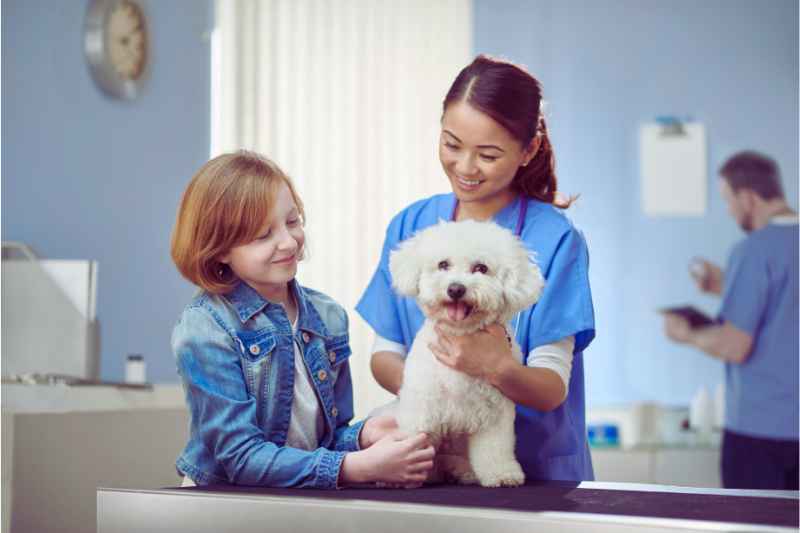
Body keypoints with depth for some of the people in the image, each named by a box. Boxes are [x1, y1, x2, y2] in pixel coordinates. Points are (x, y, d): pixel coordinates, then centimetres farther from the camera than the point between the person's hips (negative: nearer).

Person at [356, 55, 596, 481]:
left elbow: (552, 390, -6)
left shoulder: (554, 239, -4)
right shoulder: (410, 226, 8)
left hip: (534, 470, -3)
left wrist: (498, 368, -27)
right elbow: (384, 354, 9)